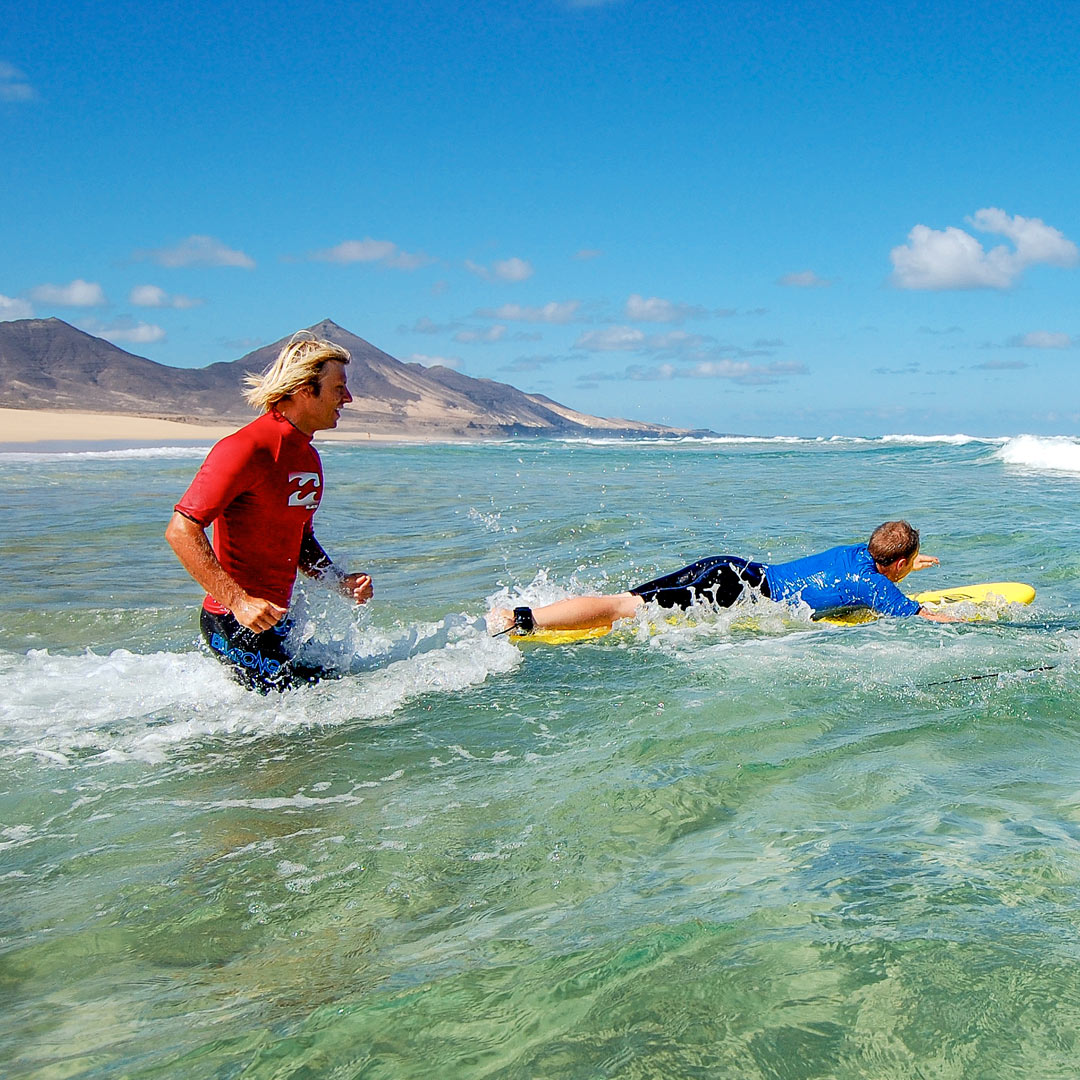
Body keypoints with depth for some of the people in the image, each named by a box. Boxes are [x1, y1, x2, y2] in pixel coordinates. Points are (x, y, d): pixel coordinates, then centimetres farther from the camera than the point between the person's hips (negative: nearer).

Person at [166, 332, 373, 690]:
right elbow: (181, 532, -22)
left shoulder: (308, 458, 12)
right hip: (235, 623, -9)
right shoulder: (247, 450, -18)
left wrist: (341, 581, 4)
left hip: (276, 619, 9)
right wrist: (239, 602, -28)